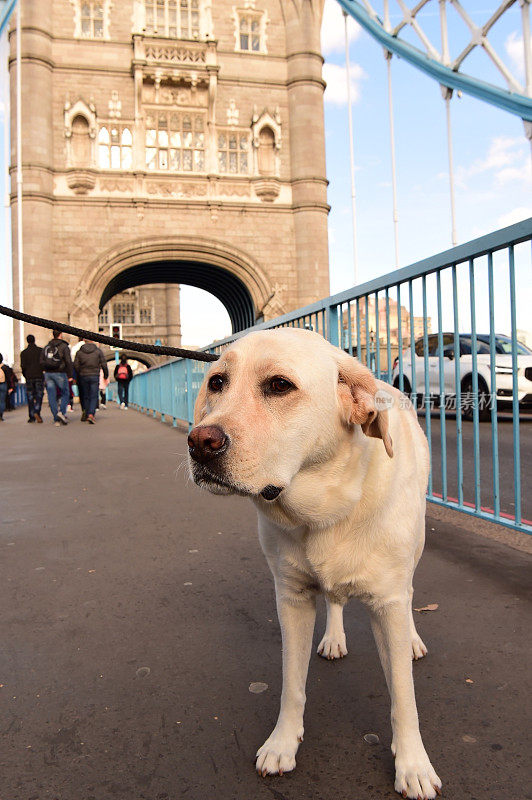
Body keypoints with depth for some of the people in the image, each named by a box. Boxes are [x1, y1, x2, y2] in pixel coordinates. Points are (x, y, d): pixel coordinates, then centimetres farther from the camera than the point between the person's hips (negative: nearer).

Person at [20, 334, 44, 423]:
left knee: (30, 397, 6)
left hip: (29, 377, 1)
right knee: (39, 395, 0)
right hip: (39, 376, -1)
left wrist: (25, 375, 13)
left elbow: (23, 366, -2)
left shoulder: (24, 353, 3)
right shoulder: (41, 350, 2)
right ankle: (37, 412, -22)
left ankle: (31, 417, 5)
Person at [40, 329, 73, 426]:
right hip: (60, 374, -4)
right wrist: (70, 376, -7)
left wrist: (46, 372, 14)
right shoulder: (64, 346, -3)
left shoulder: (46, 347, 13)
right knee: (65, 394, 10)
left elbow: (42, 362, 9)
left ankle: (56, 419, 4)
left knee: (52, 397, 4)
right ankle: (62, 412, -10)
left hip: (48, 374, 4)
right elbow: (68, 362, -9)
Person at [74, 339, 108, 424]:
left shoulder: (79, 352, 5)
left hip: (83, 376, 2)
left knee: (85, 396, 13)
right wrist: (106, 375, 10)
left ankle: (85, 414, 15)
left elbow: (76, 365, 0)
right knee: (94, 397, -2)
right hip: (95, 376, -2)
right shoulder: (98, 351, 1)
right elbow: (104, 364, -1)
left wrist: (78, 376, 12)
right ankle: (91, 414, -17)